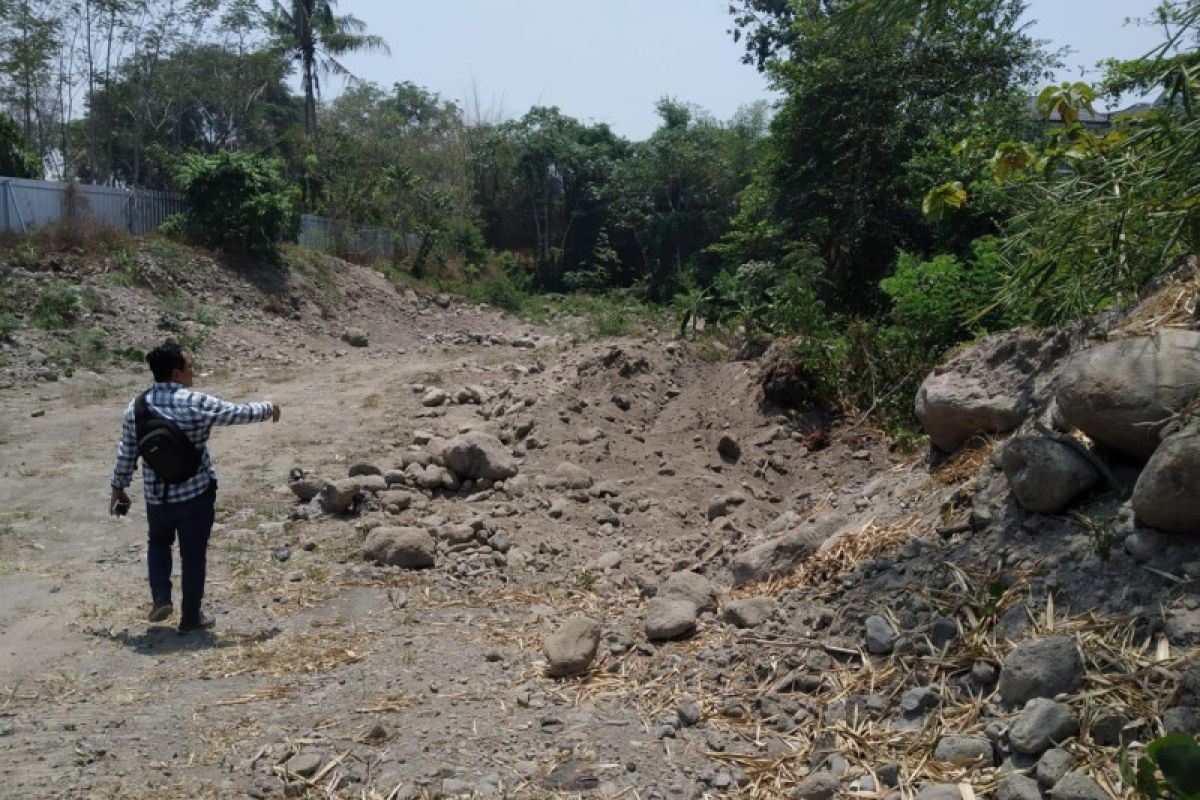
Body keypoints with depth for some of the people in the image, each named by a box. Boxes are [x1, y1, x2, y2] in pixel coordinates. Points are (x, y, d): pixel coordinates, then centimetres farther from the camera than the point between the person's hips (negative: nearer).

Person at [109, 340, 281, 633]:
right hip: (195, 492, -4)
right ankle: (190, 617, 17)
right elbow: (240, 413, -5)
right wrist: (268, 408, 14)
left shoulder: (137, 406, -1)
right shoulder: (196, 403, -16)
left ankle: (160, 598, 12)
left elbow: (126, 453, 6)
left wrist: (118, 488, 18)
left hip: (156, 494, 4)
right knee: (193, 554, 8)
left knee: (159, 542, 28)